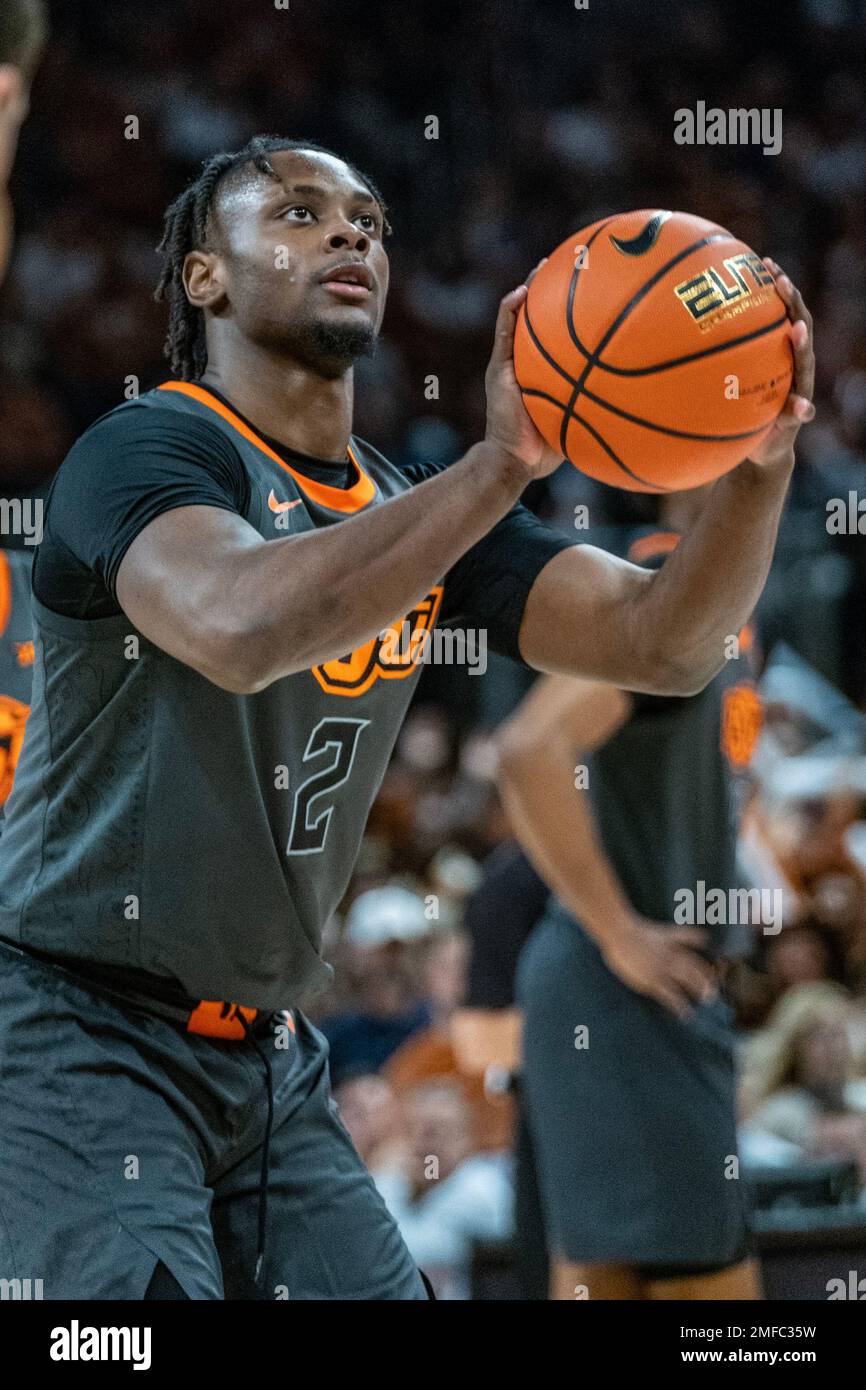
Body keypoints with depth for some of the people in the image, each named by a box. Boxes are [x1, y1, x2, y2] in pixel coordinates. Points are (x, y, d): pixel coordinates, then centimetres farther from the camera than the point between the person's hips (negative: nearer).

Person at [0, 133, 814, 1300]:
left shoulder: (420, 507, 9)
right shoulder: (147, 451, -14)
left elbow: (662, 645, -2)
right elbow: (238, 631, -37)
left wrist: (758, 467, -21)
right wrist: (500, 467, -43)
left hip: (270, 1056, 7)